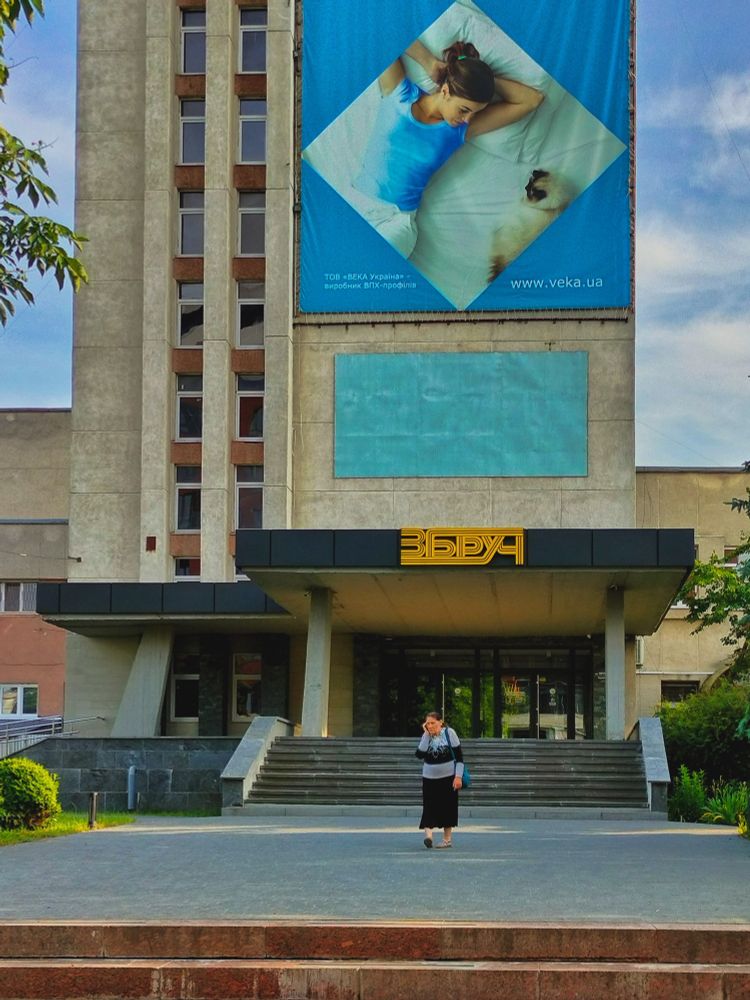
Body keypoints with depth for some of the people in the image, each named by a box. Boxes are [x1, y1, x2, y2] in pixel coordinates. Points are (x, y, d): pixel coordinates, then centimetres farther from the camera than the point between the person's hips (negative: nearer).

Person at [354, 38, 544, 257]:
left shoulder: (461, 130, 3)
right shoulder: (400, 95, 0)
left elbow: (533, 99, 2)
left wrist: (488, 80, 1)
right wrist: (430, 63, -1)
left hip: (398, 219, 1)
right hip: (356, 198, 0)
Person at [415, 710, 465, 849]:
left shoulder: (449, 733, -6)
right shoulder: (426, 736, 3)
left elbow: (459, 756, -6)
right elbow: (420, 754, -13)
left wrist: (458, 776, -13)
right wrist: (426, 735, -14)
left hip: (448, 777, -2)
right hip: (429, 778, 2)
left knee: (447, 808, 4)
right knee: (429, 807, -12)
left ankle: (447, 839, 14)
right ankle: (428, 834, -23)